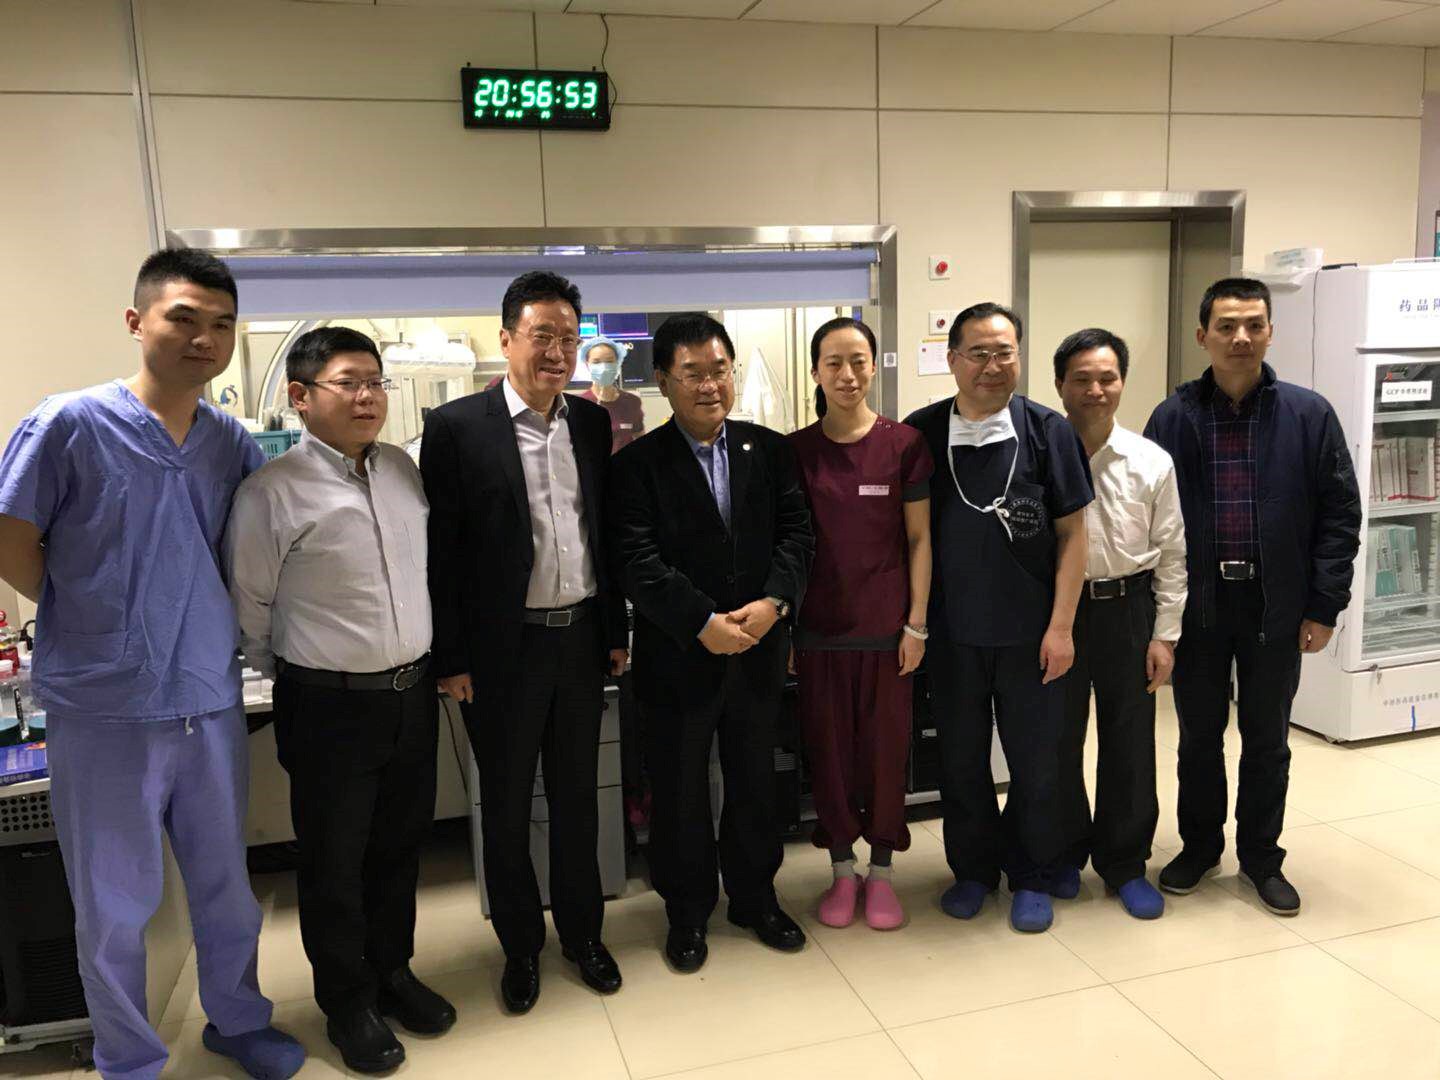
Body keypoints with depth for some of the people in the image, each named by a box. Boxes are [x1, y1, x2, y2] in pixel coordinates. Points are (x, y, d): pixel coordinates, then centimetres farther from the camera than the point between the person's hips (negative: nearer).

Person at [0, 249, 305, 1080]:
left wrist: (224, 630, 6)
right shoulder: (70, 425, -10)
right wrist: (84, 621, 1)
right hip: (105, 711, -3)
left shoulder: (234, 444, 2)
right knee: (115, 908, 13)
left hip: (213, 705, 4)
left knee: (228, 888, 18)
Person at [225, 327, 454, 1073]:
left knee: (400, 845, 20)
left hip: (413, 693, 5)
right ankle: (347, 1003, 33)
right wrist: (295, 677, 6)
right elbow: (249, 606, -5)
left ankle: (391, 971, 41)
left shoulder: (405, 469, 2)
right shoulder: (271, 492, -15)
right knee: (335, 861, 12)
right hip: (330, 704, -5)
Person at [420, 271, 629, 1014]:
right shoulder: (458, 427, -9)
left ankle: (582, 932, 35)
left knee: (577, 796, 17)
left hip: (581, 640, 4)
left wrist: (616, 631, 10)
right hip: (505, 648, -3)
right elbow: (440, 552, -8)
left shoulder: (592, 423, 4)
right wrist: (450, 659, -8)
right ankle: (520, 946, 32)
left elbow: (606, 532, 10)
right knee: (506, 807, 13)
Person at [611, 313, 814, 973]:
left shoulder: (770, 450, 4)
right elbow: (639, 562, -15)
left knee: (754, 781, 17)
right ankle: (687, 911, 30)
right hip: (678, 657, -3)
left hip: (759, 649, 3)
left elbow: (795, 534, -1)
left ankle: (754, 896, 37)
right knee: (680, 789, 10)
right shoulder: (637, 465, -7)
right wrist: (704, 623, -20)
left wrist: (771, 603, -16)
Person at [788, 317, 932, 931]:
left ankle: (880, 870, 27)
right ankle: (842, 870, 27)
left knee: (886, 749, 8)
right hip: (819, 627, 1)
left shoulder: (904, 445, -4)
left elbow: (919, 538, -1)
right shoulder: (795, 450, 0)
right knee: (827, 749, 9)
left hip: (886, 626, -1)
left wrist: (917, 624, -4)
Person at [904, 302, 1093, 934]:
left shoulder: (1048, 431, -4)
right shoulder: (921, 433, -1)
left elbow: (1072, 534, -1)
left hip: (1030, 632, -1)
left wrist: (1061, 626, -6)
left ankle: (1031, 877, 30)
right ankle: (973, 870, 33)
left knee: (1035, 762, 10)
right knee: (960, 760, 13)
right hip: (952, 632, 1)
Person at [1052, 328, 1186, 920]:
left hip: (1129, 609, 1)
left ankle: (1123, 864, 27)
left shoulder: (1151, 462, -1)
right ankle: (1066, 850, 32)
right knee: (1058, 738, 11)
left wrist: (1164, 633, 0)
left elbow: (1171, 555, 3)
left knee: (1129, 742, 9)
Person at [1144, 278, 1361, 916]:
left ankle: (1260, 857, 30)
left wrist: (1324, 606, -5)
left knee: (1267, 739, 13)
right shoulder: (1173, 418, -2)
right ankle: (1199, 846, 32)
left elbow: (1339, 513, -1)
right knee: (1199, 735, 14)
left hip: (1277, 606, 0)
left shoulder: (1309, 415, -2)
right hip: (1197, 605, 0)